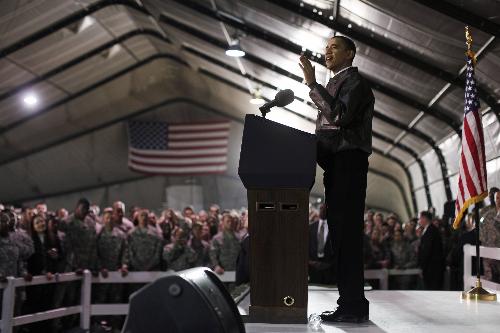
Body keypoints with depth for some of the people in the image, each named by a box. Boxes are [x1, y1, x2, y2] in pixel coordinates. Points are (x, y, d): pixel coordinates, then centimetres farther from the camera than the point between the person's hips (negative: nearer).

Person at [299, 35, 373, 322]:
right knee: (341, 233, 6)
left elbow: (340, 115, -20)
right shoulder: (336, 83, 24)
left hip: (348, 161, -9)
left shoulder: (354, 81, -3)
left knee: (347, 232, -11)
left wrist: (312, 84, -17)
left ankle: (354, 305, -9)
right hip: (335, 164, 9)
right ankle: (349, 302, 9)